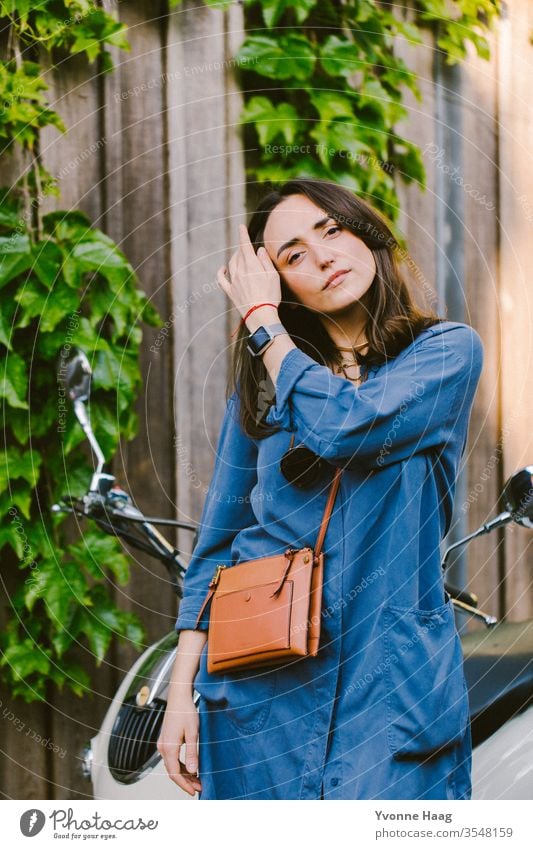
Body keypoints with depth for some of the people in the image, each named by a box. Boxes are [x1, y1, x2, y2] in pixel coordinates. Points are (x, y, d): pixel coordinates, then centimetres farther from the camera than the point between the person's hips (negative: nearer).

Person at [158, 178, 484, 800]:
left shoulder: (449, 350, 2)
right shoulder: (260, 381, 13)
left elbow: (341, 428, -16)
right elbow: (217, 540, 12)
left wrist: (260, 318, -2)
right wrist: (182, 690, 4)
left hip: (393, 675, -3)